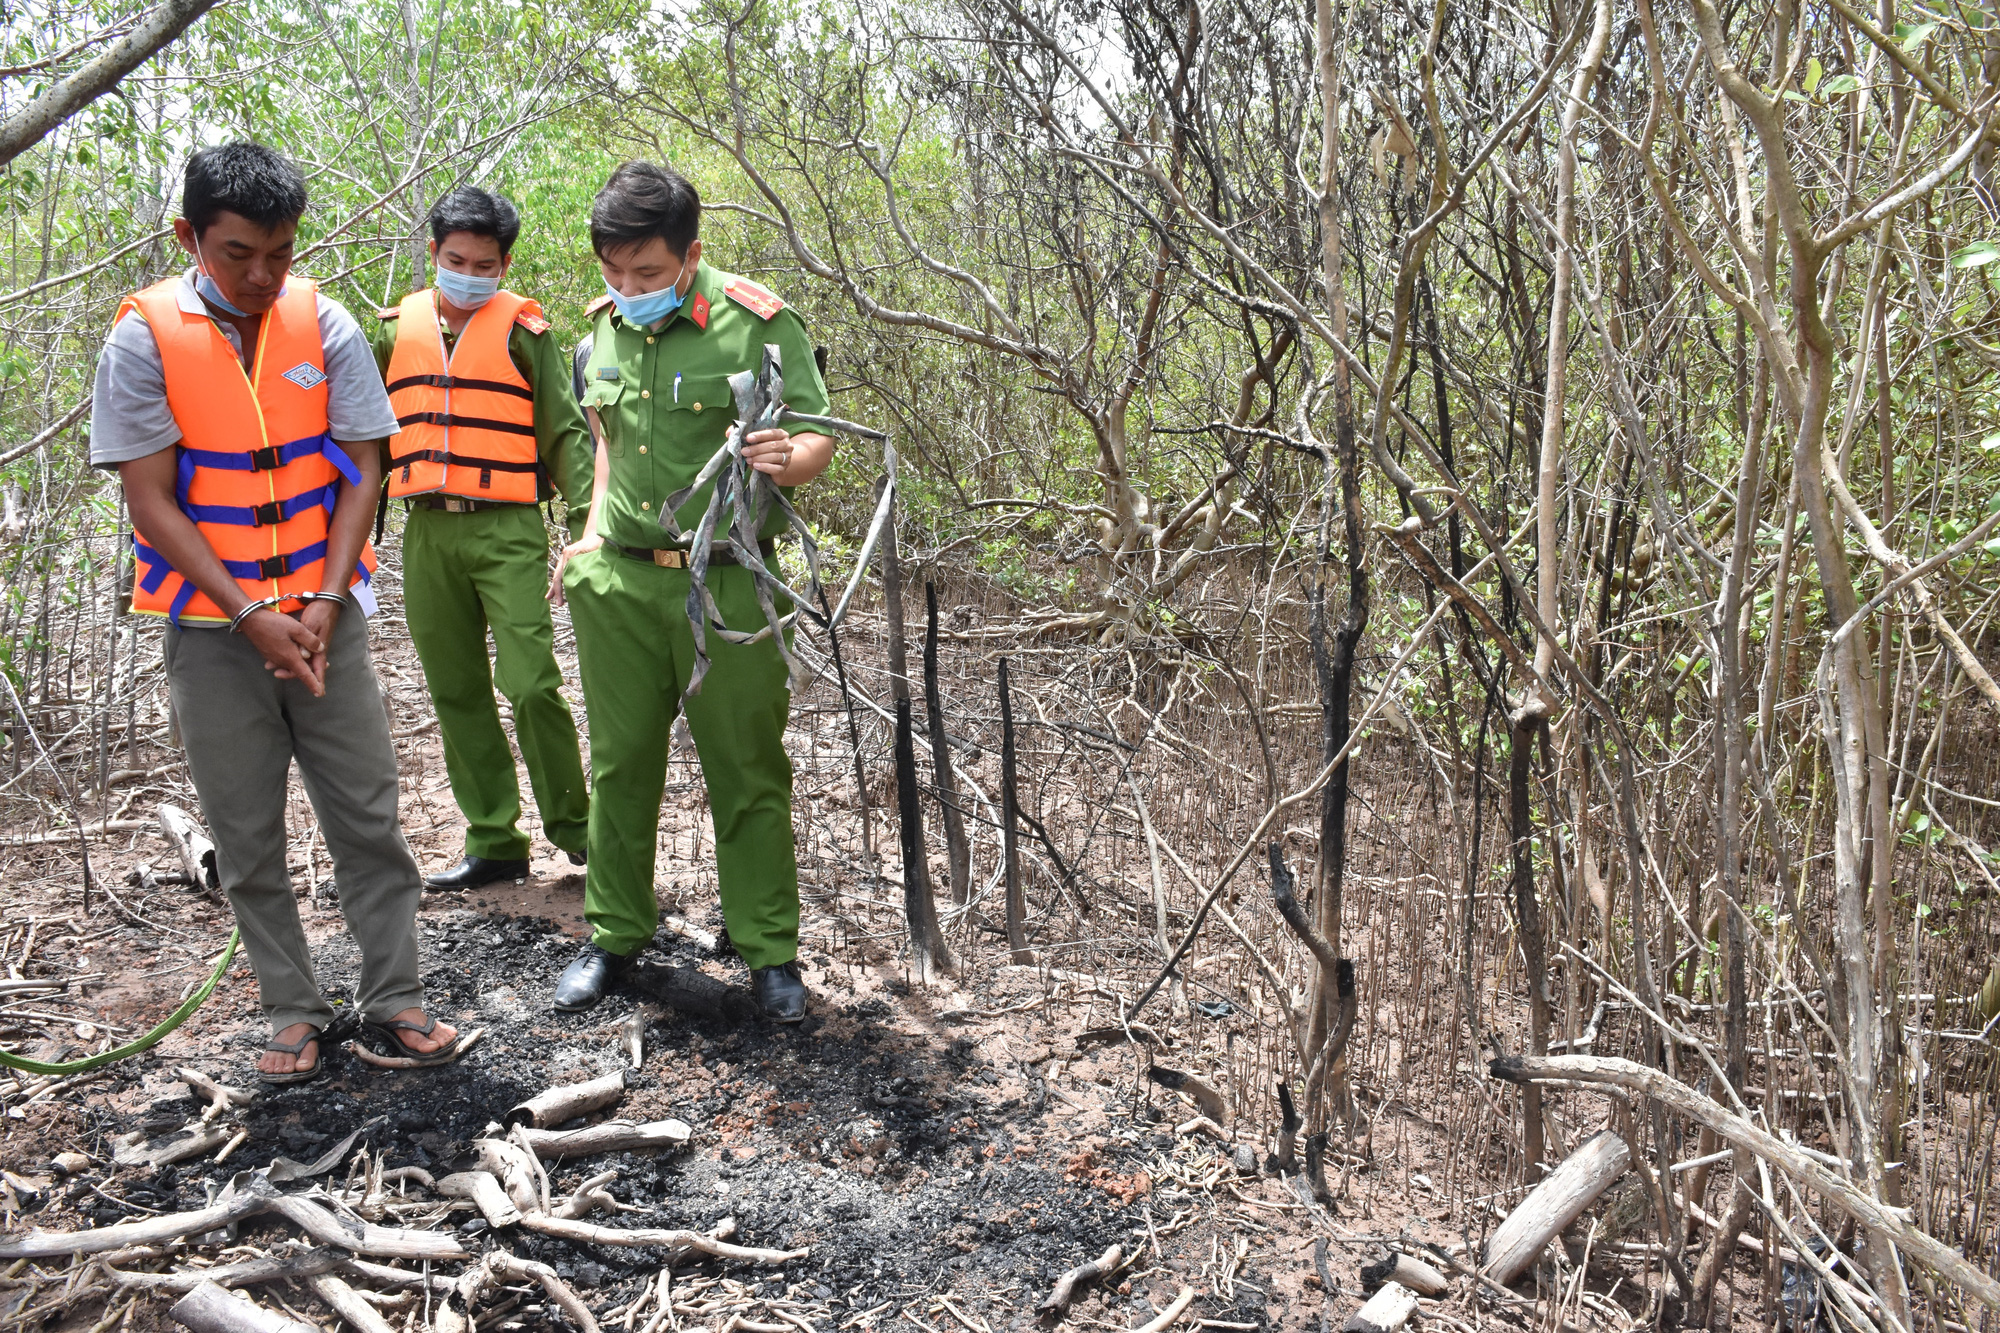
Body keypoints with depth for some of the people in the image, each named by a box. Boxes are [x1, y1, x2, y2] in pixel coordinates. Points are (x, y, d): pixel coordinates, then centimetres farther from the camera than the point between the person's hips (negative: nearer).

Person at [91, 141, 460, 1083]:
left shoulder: (324, 325, -2)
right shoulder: (143, 337, -8)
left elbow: (361, 469, -1)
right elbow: (151, 499, -9)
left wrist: (326, 601, -11)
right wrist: (251, 617, -14)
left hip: (321, 613, 1)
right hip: (212, 628, -1)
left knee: (368, 813, 3)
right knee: (245, 835, 7)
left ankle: (393, 996, 16)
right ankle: (293, 1011, 20)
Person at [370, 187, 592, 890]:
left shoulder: (523, 327, 1)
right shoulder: (395, 328, 12)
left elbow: (564, 431, -1)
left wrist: (586, 515, -13)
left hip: (506, 527, -4)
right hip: (427, 531, 5)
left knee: (530, 685, -12)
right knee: (457, 694, 7)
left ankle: (574, 827, 7)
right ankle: (494, 843, 17)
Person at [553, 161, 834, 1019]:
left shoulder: (755, 324, -10)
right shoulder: (603, 327, 7)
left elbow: (817, 439, -9)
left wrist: (786, 460, -31)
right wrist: (596, 531, 12)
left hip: (726, 584, -4)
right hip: (618, 579, 5)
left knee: (748, 773, 3)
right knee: (621, 763, 13)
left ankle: (770, 952, 17)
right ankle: (615, 935, 28)